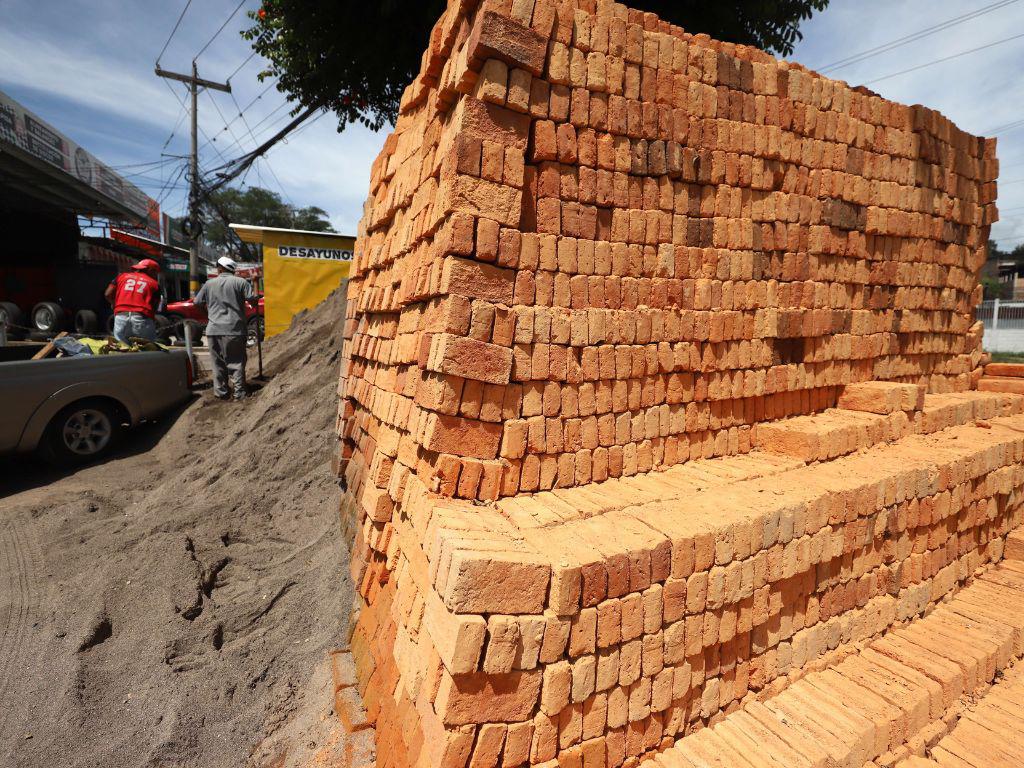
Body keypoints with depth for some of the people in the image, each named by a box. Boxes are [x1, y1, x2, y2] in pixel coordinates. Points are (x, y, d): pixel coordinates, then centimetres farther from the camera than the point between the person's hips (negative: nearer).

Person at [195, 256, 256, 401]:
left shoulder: (209, 283, 9)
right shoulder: (240, 282, -1)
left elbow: (197, 302, 14)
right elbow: (253, 298, -8)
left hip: (214, 330, 2)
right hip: (234, 329, -2)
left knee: (218, 363, 9)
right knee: (236, 362, 1)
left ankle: (221, 392, 11)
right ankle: (239, 393, -2)